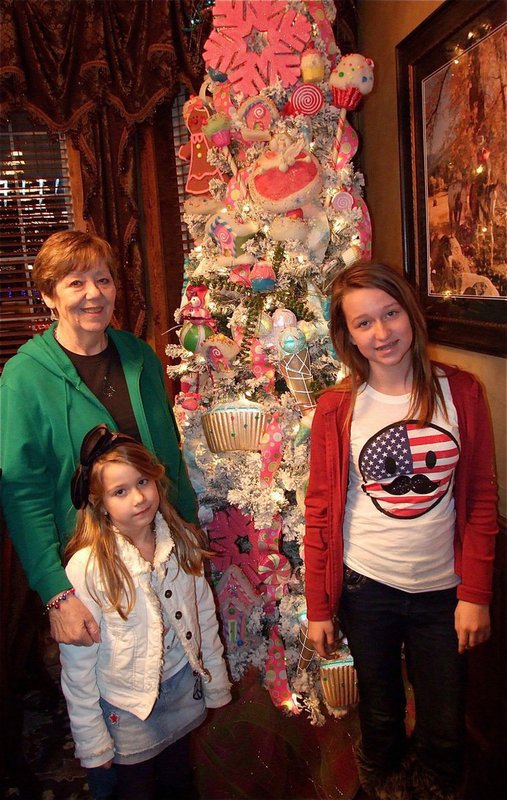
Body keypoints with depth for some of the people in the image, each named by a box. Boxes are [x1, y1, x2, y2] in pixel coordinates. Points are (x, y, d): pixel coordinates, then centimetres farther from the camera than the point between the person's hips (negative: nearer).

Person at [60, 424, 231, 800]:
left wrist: (217, 687, 8)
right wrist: (92, 743, -10)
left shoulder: (183, 542, -10)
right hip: (126, 708, -4)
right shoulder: (86, 568, -24)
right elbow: (77, 665, -16)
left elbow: (205, 619, 1)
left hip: (184, 689, 4)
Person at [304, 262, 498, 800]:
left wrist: (475, 594, -4)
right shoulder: (337, 409, -8)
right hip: (366, 588, 0)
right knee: (381, 716, 20)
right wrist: (318, 607, -2)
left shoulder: (460, 392, -5)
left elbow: (482, 499, -2)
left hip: (443, 591, 1)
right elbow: (320, 512, -4)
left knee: (445, 732, 15)